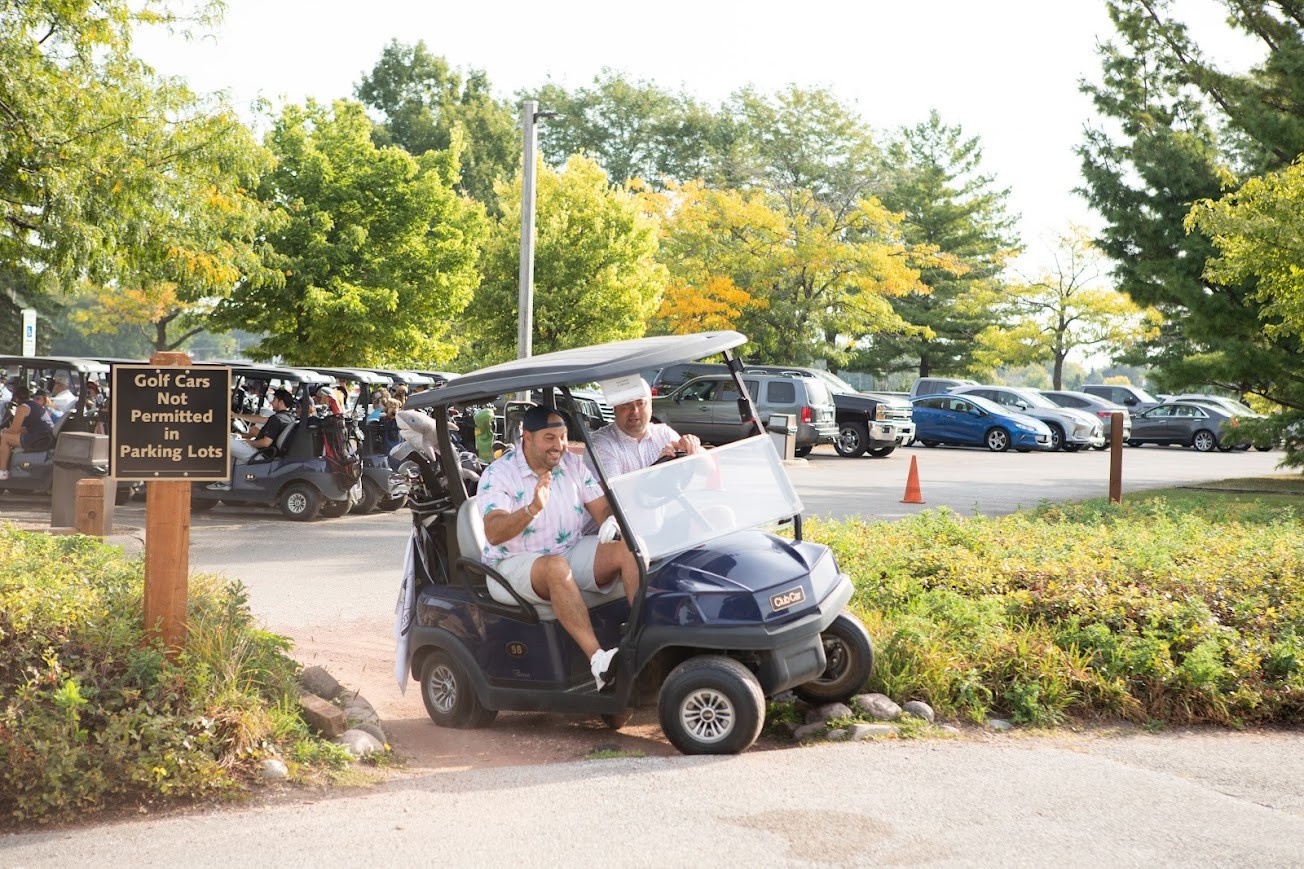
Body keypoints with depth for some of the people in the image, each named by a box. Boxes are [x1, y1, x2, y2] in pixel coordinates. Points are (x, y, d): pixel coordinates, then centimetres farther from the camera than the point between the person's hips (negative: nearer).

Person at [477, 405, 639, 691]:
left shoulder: (574, 464, 7)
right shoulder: (498, 474, -9)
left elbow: (603, 509, 5)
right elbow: (493, 533, -22)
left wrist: (611, 523, -20)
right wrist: (532, 509, -39)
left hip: (574, 551, 5)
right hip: (518, 561, -5)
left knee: (629, 549, -21)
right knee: (557, 567, -39)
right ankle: (598, 661, -47)